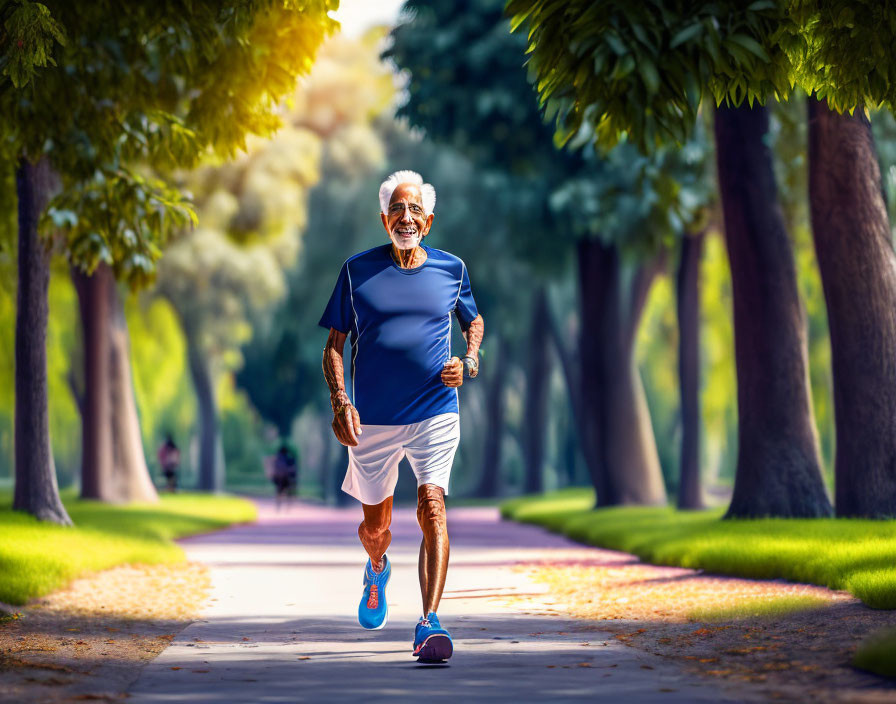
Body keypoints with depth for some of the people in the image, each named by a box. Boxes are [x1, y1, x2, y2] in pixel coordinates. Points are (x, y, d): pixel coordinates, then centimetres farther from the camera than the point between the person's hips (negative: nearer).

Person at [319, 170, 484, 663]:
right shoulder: (358, 270, 2)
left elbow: (474, 321, 23)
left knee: (432, 505, -21)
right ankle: (377, 571, 50)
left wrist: (469, 363, 2)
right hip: (372, 419, 1)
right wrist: (340, 403, -10)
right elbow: (334, 344, 5)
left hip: (436, 414, -1)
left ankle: (429, 625, -27)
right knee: (375, 524, 12)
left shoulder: (451, 269, 5)